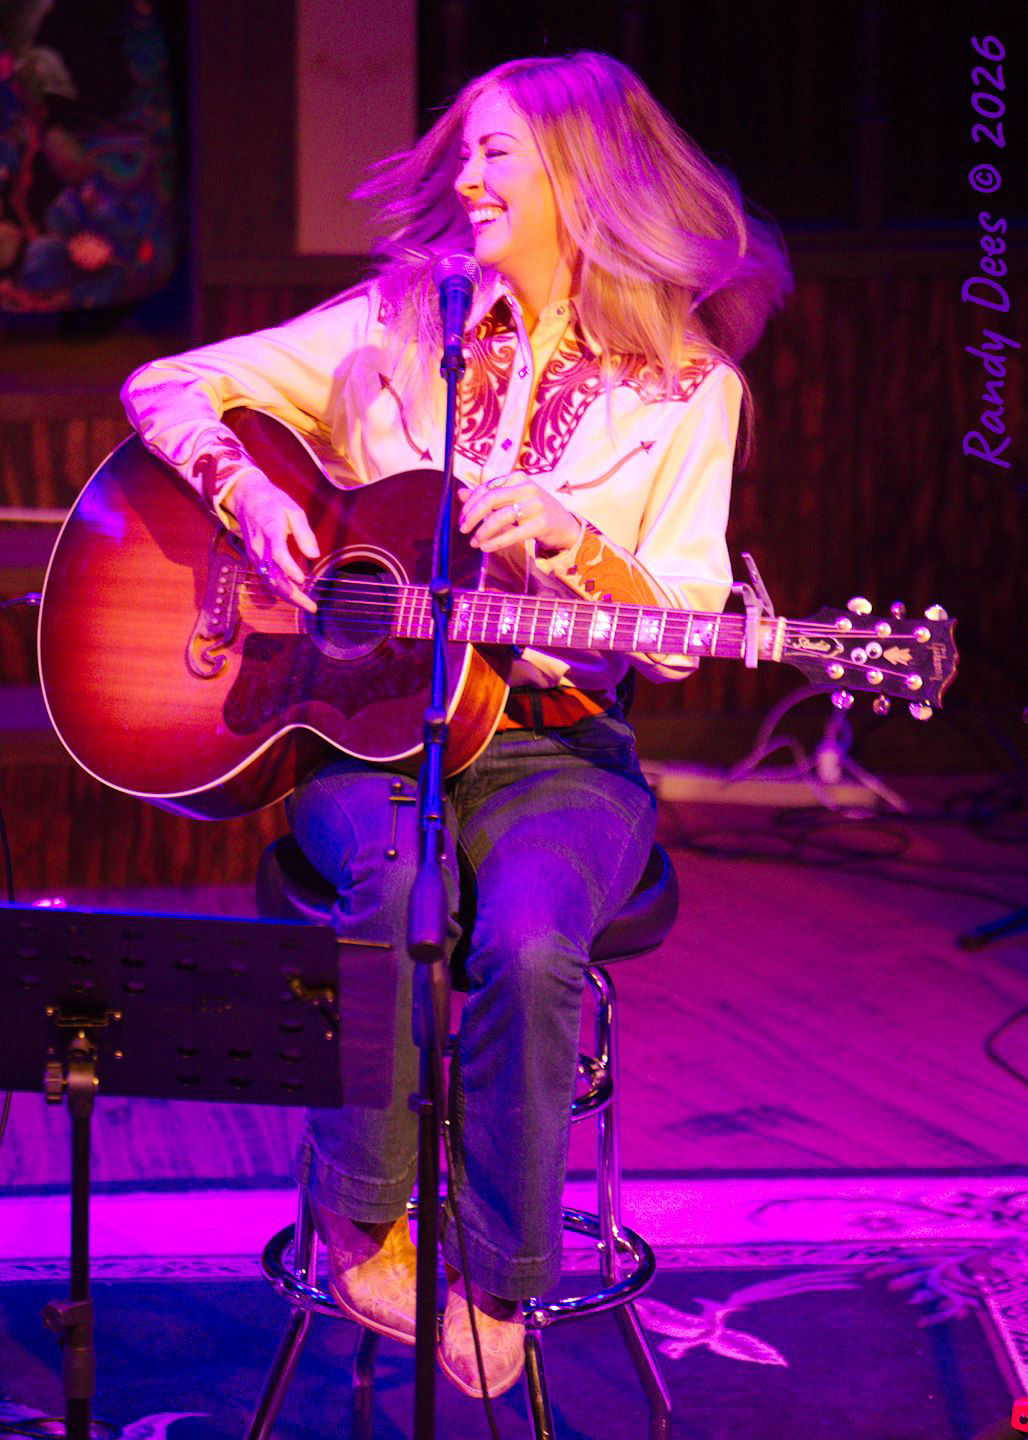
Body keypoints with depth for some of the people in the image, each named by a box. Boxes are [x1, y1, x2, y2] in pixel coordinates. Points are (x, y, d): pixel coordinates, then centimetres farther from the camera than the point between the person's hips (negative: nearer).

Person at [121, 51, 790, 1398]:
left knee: (529, 943, -32)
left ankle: (493, 1285, -9)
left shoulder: (687, 388, 5)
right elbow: (164, 388, 9)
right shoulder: (394, 326, 8)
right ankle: (357, 1226, -12)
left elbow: (678, 638, 0)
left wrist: (577, 544, -19)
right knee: (405, 894, -34)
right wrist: (248, 493, -10)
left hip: (557, 750, 0)